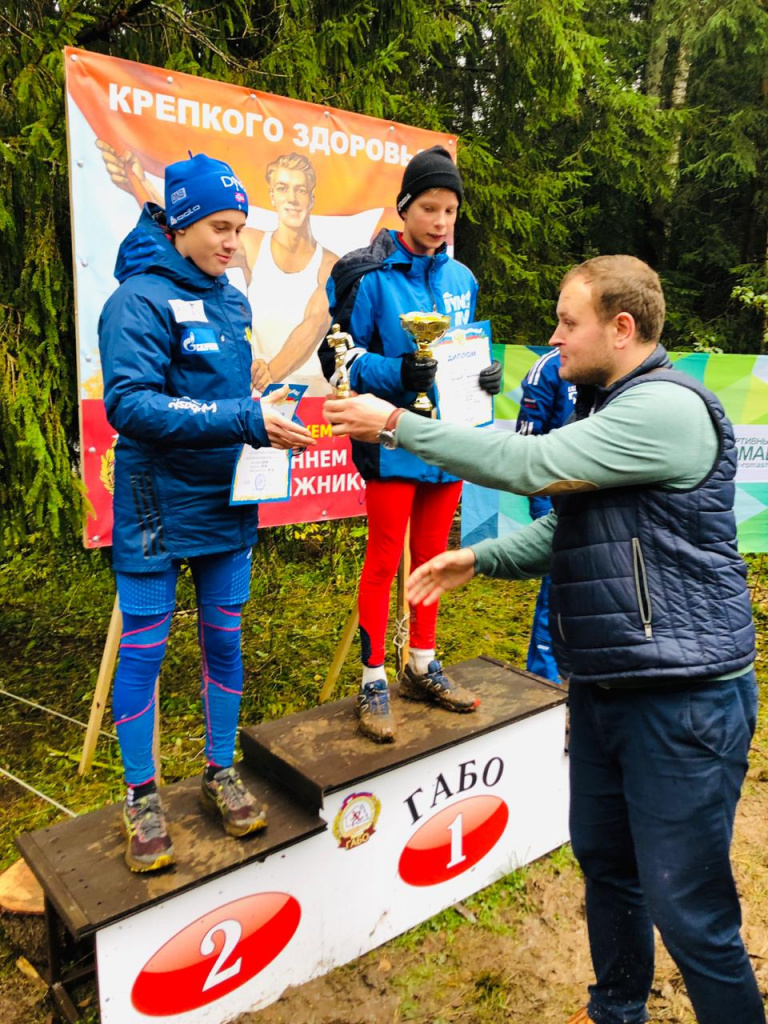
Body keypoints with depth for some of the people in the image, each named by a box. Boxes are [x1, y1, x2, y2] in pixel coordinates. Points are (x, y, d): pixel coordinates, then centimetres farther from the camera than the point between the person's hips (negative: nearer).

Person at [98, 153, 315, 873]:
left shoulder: (232, 302, 9)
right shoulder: (138, 299, -11)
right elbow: (128, 403, -24)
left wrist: (269, 415, -1)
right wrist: (244, 421, -29)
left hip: (227, 503, 6)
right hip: (156, 508, -6)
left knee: (224, 638, 12)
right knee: (143, 648, 5)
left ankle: (220, 773, 30)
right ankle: (141, 797, 23)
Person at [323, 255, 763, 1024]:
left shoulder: (667, 409, -18)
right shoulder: (608, 410, 15)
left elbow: (527, 464, -24)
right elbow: (565, 528, 17)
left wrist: (397, 424, -15)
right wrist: (477, 558, 3)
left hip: (683, 697, -9)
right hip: (603, 688, 10)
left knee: (687, 908, 2)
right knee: (603, 861, 22)